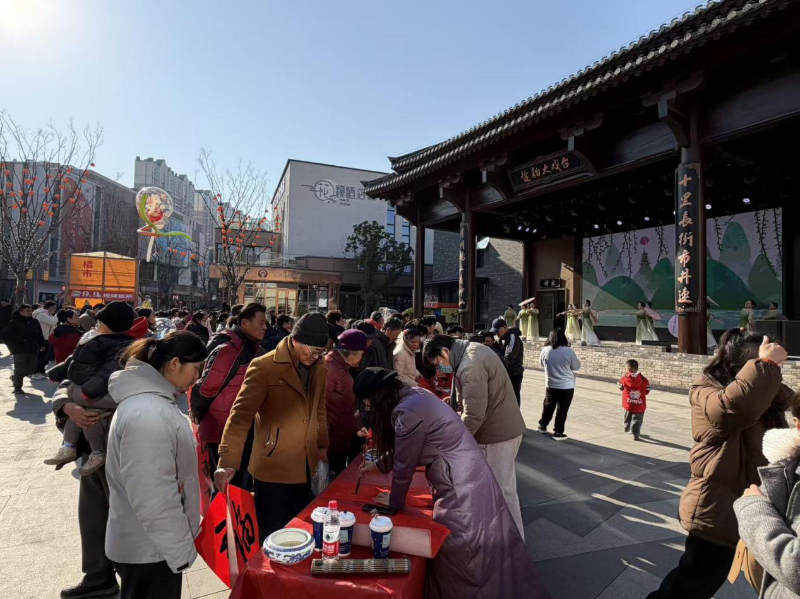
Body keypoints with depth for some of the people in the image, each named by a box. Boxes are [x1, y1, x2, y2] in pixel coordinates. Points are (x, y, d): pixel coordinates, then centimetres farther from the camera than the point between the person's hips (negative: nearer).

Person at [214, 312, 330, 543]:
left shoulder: (319, 368, 3)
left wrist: (322, 444, 17)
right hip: (274, 466, -6)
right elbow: (241, 414, -21)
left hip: (305, 466, 6)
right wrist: (228, 461, -27)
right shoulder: (264, 367, -17)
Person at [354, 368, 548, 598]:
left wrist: (394, 502, 4)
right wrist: (379, 464, 33)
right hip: (467, 479, 9)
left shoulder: (407, 412, -24)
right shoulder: (416, 395, 6)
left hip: (461, 489, -9)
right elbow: (400, 449, 21)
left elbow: (403, 465, -13)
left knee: (459, 563, 7)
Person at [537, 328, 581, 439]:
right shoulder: (569, 351, -15)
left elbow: (541, 364, 10)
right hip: (566, 387, -3)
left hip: (550, 386, 3)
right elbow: (577, 367, -3)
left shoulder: (545, 350, -7)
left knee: (548, 407, 20)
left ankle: (542, 426, 34)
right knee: (562, 410, 8)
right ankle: (558, 432, 14)